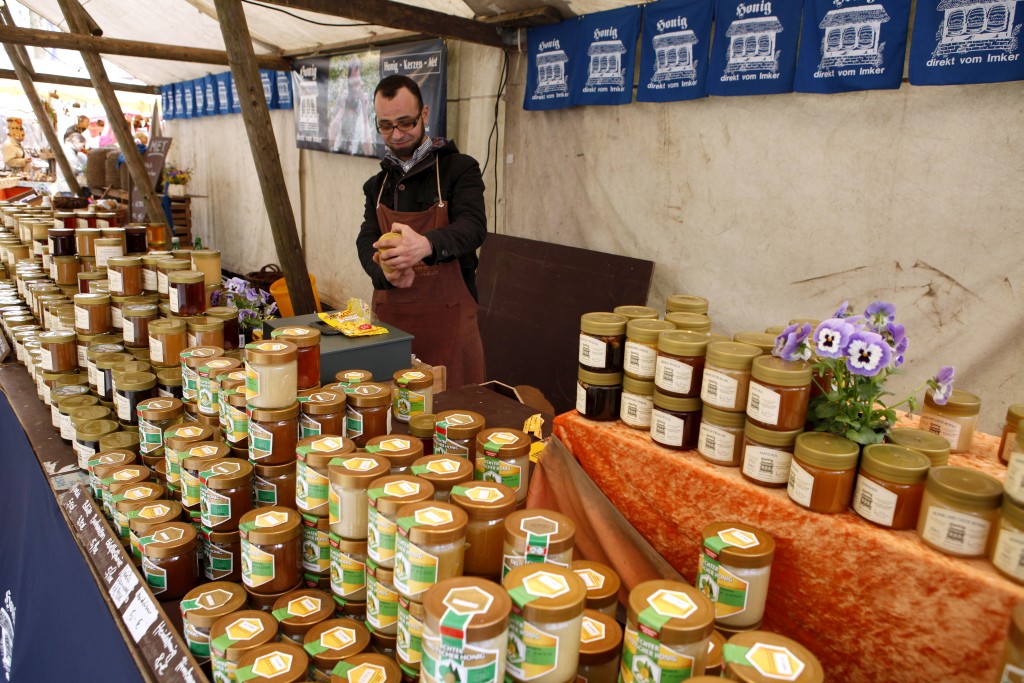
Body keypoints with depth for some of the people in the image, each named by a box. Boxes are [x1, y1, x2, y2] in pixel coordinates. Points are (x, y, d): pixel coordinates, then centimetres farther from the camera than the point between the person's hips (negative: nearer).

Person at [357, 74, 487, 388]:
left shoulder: (459, 168, -3)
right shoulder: (377, 185, 13)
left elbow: (473, 226, -19)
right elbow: (367, 241, 3)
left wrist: (426, 245, -40)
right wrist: (386, 272, -21)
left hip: (447, 315, -4)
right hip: (390, 315, 4)